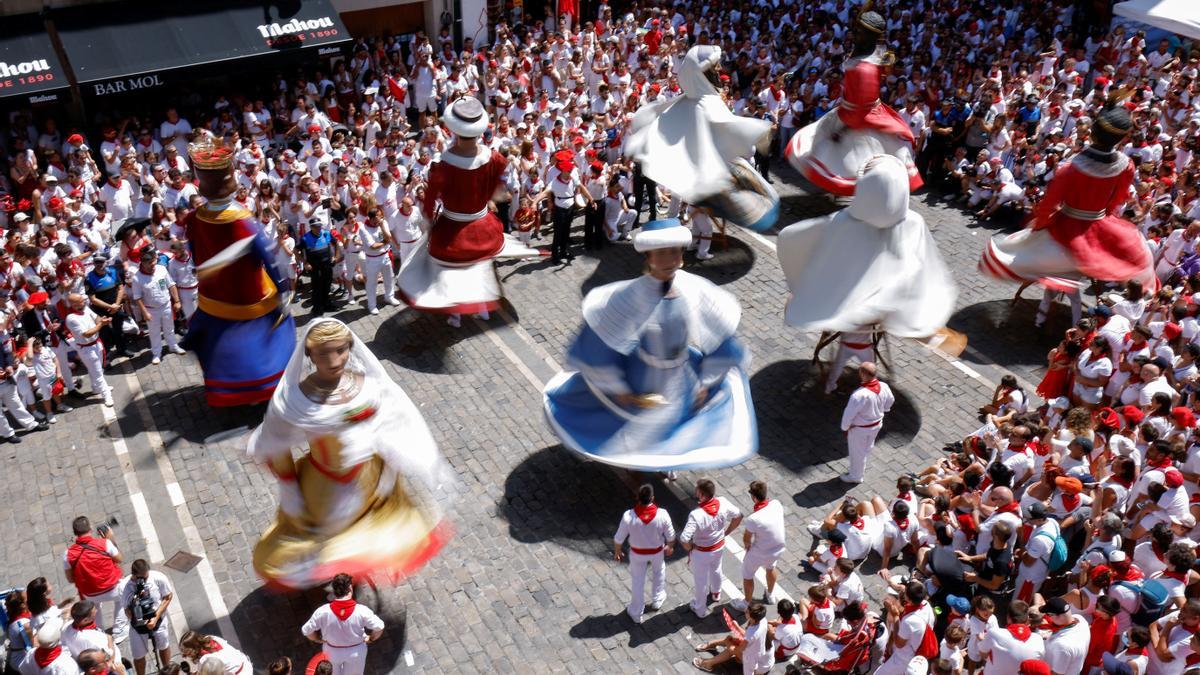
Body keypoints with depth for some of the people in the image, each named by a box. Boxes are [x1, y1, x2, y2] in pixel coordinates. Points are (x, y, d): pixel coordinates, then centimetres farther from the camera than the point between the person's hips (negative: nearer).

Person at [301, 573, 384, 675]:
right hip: (356, 651, -1)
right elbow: (379, 628, -22)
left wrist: (320, 640, 2)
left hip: (332, 650, 1)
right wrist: (371, 639, -1)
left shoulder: (323, 611, -28)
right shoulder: (361, 610, -30)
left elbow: (306, 630, -16)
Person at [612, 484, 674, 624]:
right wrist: (670, 547, 10)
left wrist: (617, 552, 3)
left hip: (637, 553, 0)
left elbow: (618, 538, -17)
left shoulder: (629, 516, -32)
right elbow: (670, 535, -12)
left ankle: (636, 613, 38)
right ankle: (657, 600, 52)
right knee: (659, 572, 32)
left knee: (638, 581, 21)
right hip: (657, 551, 0)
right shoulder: (662, 514, -30)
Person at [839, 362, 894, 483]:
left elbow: (849, 414, -28)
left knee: (857, 452, 19)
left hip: (859, 428, -6)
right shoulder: (884, 387, -19)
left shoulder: (859, 395, -40)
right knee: (867, 448, 30)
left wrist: (845, 427, -9)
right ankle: (861, 469, 54)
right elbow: (890, 401, 3)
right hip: (877, 424, 6)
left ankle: (856, 476, 42)